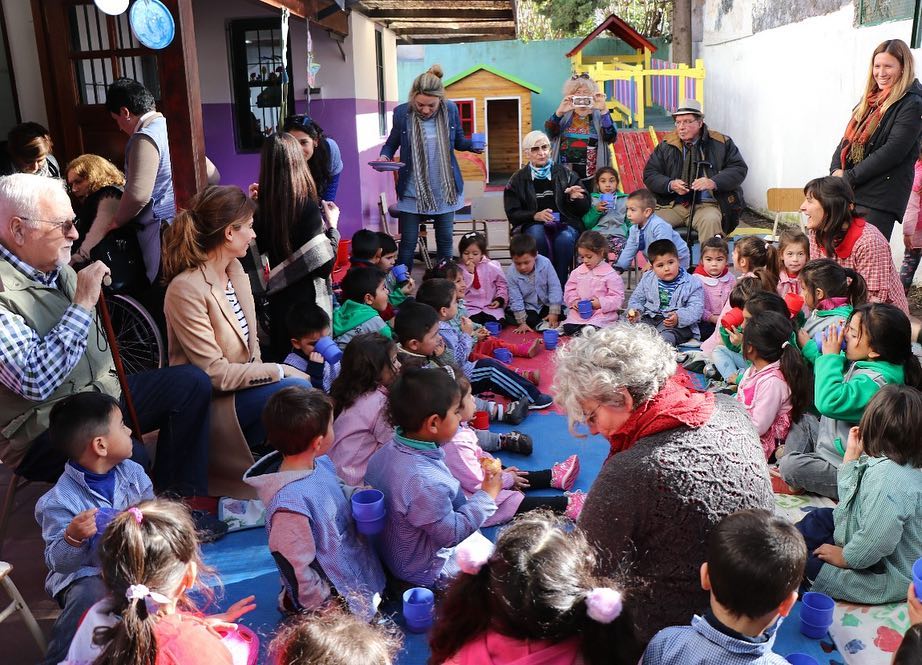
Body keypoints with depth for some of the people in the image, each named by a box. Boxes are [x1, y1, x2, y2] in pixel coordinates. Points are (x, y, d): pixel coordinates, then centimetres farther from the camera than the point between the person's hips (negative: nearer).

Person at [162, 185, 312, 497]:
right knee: (297, 390, -25)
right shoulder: (186, 289, -21)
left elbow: (250, 343, 8)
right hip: (211, 403, -8)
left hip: (243, 384, 8)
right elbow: (215, 373, -22)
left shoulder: (235, 269, 6)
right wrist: (279, 371, -17)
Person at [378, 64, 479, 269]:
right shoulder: (402, 113, -9)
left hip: (445, 190, 2)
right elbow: (391, 143, 5)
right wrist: (385, 156, -16)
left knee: (445, 241, 11)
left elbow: (459, 141, 8)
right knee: (408, 243, 2)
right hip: (412, 192, -2)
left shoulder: (450, 109, -4)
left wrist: (474, 144, -13)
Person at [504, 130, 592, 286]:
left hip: (565, 223, 0)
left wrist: (576, 198, -13)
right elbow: (512, 213, 3)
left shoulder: (565, 174, 11)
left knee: (565, 238, -34)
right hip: (533, 225, 0)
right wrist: (535, 215, -15)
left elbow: (585, 208, 11)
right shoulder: (518, 180, 11)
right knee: (537, 235, -36)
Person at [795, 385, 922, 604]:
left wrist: (844, 557, -19)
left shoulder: (888, 479, -34)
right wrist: (852, 453, 6)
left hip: (886, 578, -10)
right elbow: (848, 495, 12)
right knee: (818, 519, 20)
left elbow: (875, 541, -37)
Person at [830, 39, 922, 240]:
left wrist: (849, 178, -13)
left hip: (880, 198, -7)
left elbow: (892, 151, -13)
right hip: (848, 193, 7)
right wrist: (836, 170, -1)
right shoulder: (869, 100, 19)